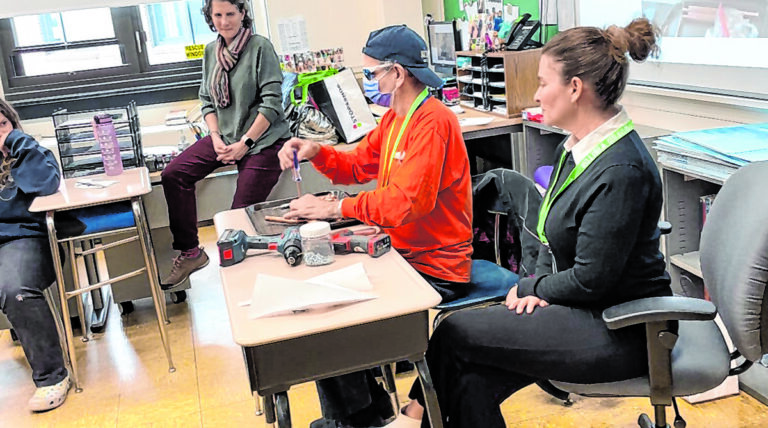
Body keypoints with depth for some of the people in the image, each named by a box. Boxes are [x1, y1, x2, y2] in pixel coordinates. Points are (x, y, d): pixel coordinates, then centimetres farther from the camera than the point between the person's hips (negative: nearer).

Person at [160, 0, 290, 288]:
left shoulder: (260, 47, -10)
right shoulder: (211, 51, 10)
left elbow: (272, 103, -14)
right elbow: (207, 101, 13)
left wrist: (245, 143, -16)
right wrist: (216, 139, -3)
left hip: (263, 140, -6)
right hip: (225, 136, 7)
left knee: (242, 214, -10)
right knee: (173, 175, -8)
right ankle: (190, 253, 2)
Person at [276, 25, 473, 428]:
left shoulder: (433, 123, -22)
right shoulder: (394, 118, 10)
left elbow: (405, 203, -29)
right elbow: (358, 165, 15)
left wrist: (333, 208, -23)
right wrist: (316, 152, -3)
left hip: (434, 269, -9)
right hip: (401, 253, 10)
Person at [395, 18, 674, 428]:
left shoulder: (621, 170, -25)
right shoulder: (577, 147, 6)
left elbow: (589, 281, -22)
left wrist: (529, 286, -6)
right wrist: (538, 289, -1)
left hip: (619, 330, -8)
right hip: (583, 307, 8)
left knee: (454, 331, -9)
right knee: (472, 382, -5)